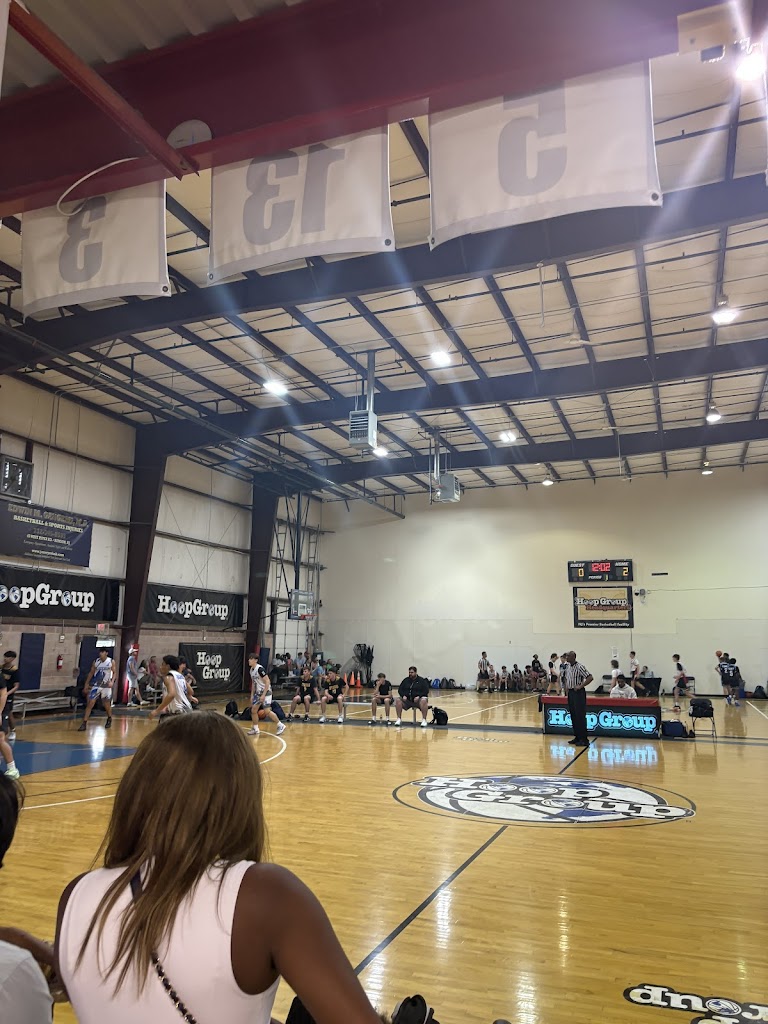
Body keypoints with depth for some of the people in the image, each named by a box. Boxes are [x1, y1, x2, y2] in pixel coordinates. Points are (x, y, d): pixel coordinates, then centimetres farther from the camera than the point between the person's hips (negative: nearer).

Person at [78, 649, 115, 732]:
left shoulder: (111, 662, -7)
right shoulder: (96, 662, -2)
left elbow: (114, 673, 0)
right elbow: (91, 673, 7)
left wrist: (111, 681, -17)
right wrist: (86, 684, 6)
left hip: (106, 686, -1)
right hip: (96, 685, 1)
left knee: (107, 705, 9)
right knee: (90, 703, -10)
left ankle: (109, 719, 36)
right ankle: (84, 723, -9)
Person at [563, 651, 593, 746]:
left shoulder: (579, 667, -16)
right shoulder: (567, 667, 9)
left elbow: (590, 677, -20)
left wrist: (581, 686, -19)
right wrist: (566, 687, 10)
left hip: (578, 693, -8)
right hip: (570, 692, 8)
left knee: (580, 716, -6)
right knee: (573, 716, 11)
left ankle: (584, 739, -1)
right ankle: (577, 737, 20)